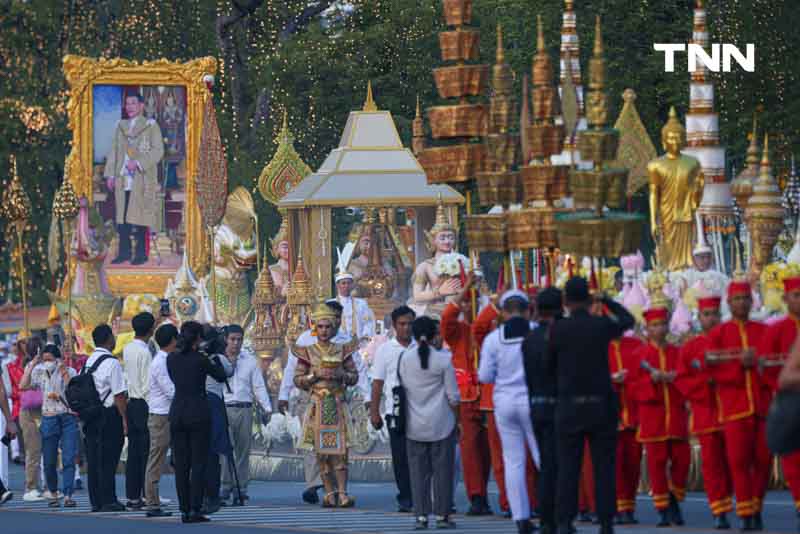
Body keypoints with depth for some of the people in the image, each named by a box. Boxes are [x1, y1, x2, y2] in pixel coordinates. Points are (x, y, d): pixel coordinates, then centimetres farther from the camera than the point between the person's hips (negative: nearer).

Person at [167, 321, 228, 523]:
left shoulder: (172, 359, 3)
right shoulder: (200, 360, -10)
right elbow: (221, 376, 4)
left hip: (177, 413, 4)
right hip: (198, 413, -4)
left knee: (181, 464, 7)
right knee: (198, 463, -1)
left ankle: (184, 511, 4)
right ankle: (195, 510, -7)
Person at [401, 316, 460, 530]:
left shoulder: (404, 358, -3)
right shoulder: (443, 360, -8)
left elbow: (402, 388, 2)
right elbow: (453, 396, -5)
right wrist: (457, 419, 9)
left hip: (414, 424, 2)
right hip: (441, 422, -2)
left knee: (418, 470, 6)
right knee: (442, 469, 5)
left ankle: (421, 516, 3)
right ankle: (442, 515, 5)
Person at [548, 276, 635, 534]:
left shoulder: (558, 329, -6)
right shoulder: (603, 325, -3)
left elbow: (550, 365, 4)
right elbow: (628, 319, 18)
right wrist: (604, 299, 23)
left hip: (569, 405, -1)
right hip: (602, 404, 1)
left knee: (568, 467, 2)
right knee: (604, 466, 4)